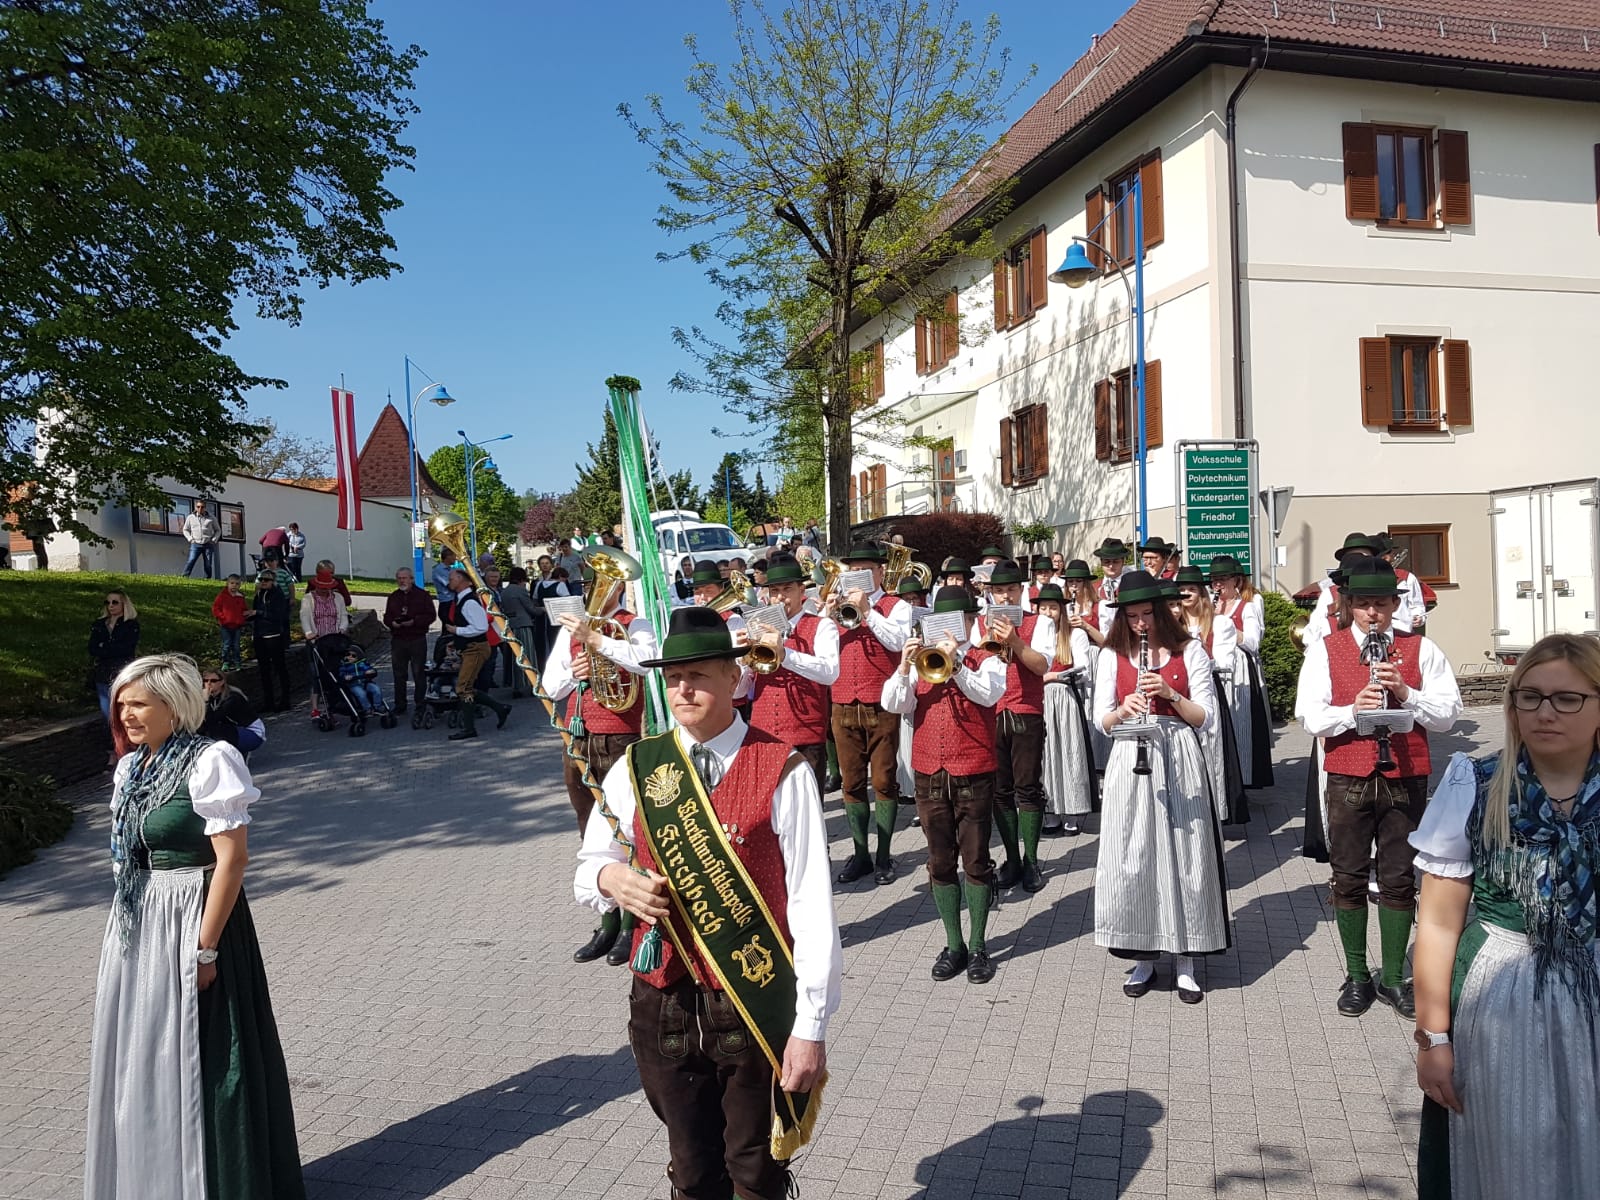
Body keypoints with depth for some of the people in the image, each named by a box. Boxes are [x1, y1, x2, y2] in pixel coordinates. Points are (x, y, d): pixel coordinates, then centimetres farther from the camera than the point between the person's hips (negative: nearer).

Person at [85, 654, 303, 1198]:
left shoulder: (209, 762, -17)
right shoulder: (132, 767, 7)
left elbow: (232, 860, -19)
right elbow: (129, 855, 14)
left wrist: (204, 948, -20)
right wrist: (126, 934, 14)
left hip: (192, 922, -8)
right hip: (137, 926, 8)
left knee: (197, 1060, 2)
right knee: (140, 1057, 16)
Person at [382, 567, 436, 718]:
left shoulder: (422, 595, -1)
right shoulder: (393, 597, 12)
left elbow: (431, 615, -6)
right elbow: (386, 617, 14)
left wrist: (414, 621, -19)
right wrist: (392, 623, -9)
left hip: (417, 639, -4)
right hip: (397, 640, 4)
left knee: (419, 675, 0)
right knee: (399, 675, 9)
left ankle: (420, 708, 7)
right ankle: (399, 707, 19)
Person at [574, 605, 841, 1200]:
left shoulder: (781, 772, -12)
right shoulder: (635, 770, 1)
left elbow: (811, 904, -12)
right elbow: (586, 870, 12)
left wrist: (810, 1029, -12)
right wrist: (610, 877, -12)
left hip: (760, 1010, -3)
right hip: (664, 1008, 3)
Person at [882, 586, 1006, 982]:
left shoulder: (986, 660, 2)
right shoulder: (922, 659, 9)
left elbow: (988, 694, -20)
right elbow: (892, 704, -3)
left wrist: (956, 664, -31)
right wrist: (904, 667, -18)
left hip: (973, 775, -3)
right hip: (929, 774, 3)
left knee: (976, 860, 3)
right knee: (940, 861, 9)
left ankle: (977, 945, 15)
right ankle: (953, 944, 20)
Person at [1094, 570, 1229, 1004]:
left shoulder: (1189, 651, 4)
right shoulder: (1112, 655, 7)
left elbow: (1206, 717, 0)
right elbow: (1101, 720, 4)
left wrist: (1170, 694, -15)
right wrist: (1124, 710, -17)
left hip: (1178, 761, -1)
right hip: (1130, 763, 1)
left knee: (1184, 855, 2)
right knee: (1131, 858, 1)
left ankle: (1185, 958, 15)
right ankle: (1143, 956, 16)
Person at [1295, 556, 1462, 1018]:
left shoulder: (1420, 650, 3)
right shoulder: (1324, 650, 1)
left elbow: (1447, 714, -1)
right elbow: (1309, 717, -6)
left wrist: (1405, 693, -17)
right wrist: (1352, 711, -24)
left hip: (1406, 777, 1)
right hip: (1347, 777, 0)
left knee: (1399, 879, 8)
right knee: (1349, 878, 7)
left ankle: (1394, 977, 22)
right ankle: (1357, 976, 21)